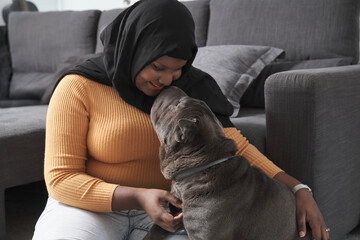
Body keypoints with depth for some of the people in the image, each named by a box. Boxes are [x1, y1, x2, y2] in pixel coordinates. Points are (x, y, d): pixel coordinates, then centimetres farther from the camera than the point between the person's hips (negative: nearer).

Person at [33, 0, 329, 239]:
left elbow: (233, 144, -8)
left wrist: (297, 189, -22)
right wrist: (139, 197, -30)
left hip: (165, 206, 3)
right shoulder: (79, 88, -14)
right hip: (92, 206, -3)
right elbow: (61, 179, -16)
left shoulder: (186, 88, -2)